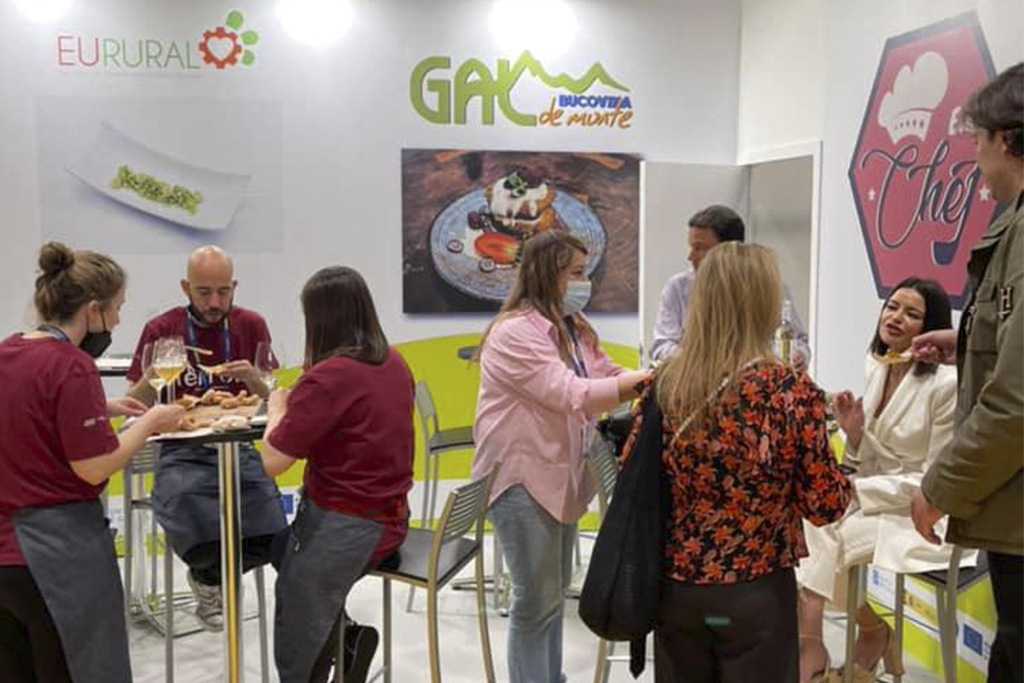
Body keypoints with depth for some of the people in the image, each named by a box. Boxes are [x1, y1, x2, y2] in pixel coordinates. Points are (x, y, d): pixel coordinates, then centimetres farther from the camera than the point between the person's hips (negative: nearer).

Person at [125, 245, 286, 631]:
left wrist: (253, 378, -16)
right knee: (189, 522, -30)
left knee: (269, 534, -23)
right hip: (181, 453, -1)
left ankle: (209, 578, 13)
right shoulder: (161, 329, 0)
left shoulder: (251, 325, 5)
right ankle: (214, 578, 10)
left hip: (237, 447, 1)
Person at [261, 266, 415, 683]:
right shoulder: (394, 365, 3)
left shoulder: (327, 377, -21)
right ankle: (345, 637, 16)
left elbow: (272, 462, -19)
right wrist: (297, 405, 14)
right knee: (284, 553, 27)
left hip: (341, 526, -7)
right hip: (389, 519, 7)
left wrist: (278, 409, -2)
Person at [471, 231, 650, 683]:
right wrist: (648, 380, -27)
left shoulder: (573, 328, 10)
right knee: (538, 599, -1)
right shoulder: (515, 332, -20)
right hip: (523, 477, -9)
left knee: (555, 592, 18)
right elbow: (569, 394, -28)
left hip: (562, 474, 9)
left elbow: (609, 377, 6)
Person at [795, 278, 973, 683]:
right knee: (807, 521, -20)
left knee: (825, 537, -24)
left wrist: (856, 489, -21)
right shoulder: (874, 367, 3)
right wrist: (854, 433, -13)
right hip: (876, 503, 6)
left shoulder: (947, 383, -17)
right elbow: (871, 464, 8)